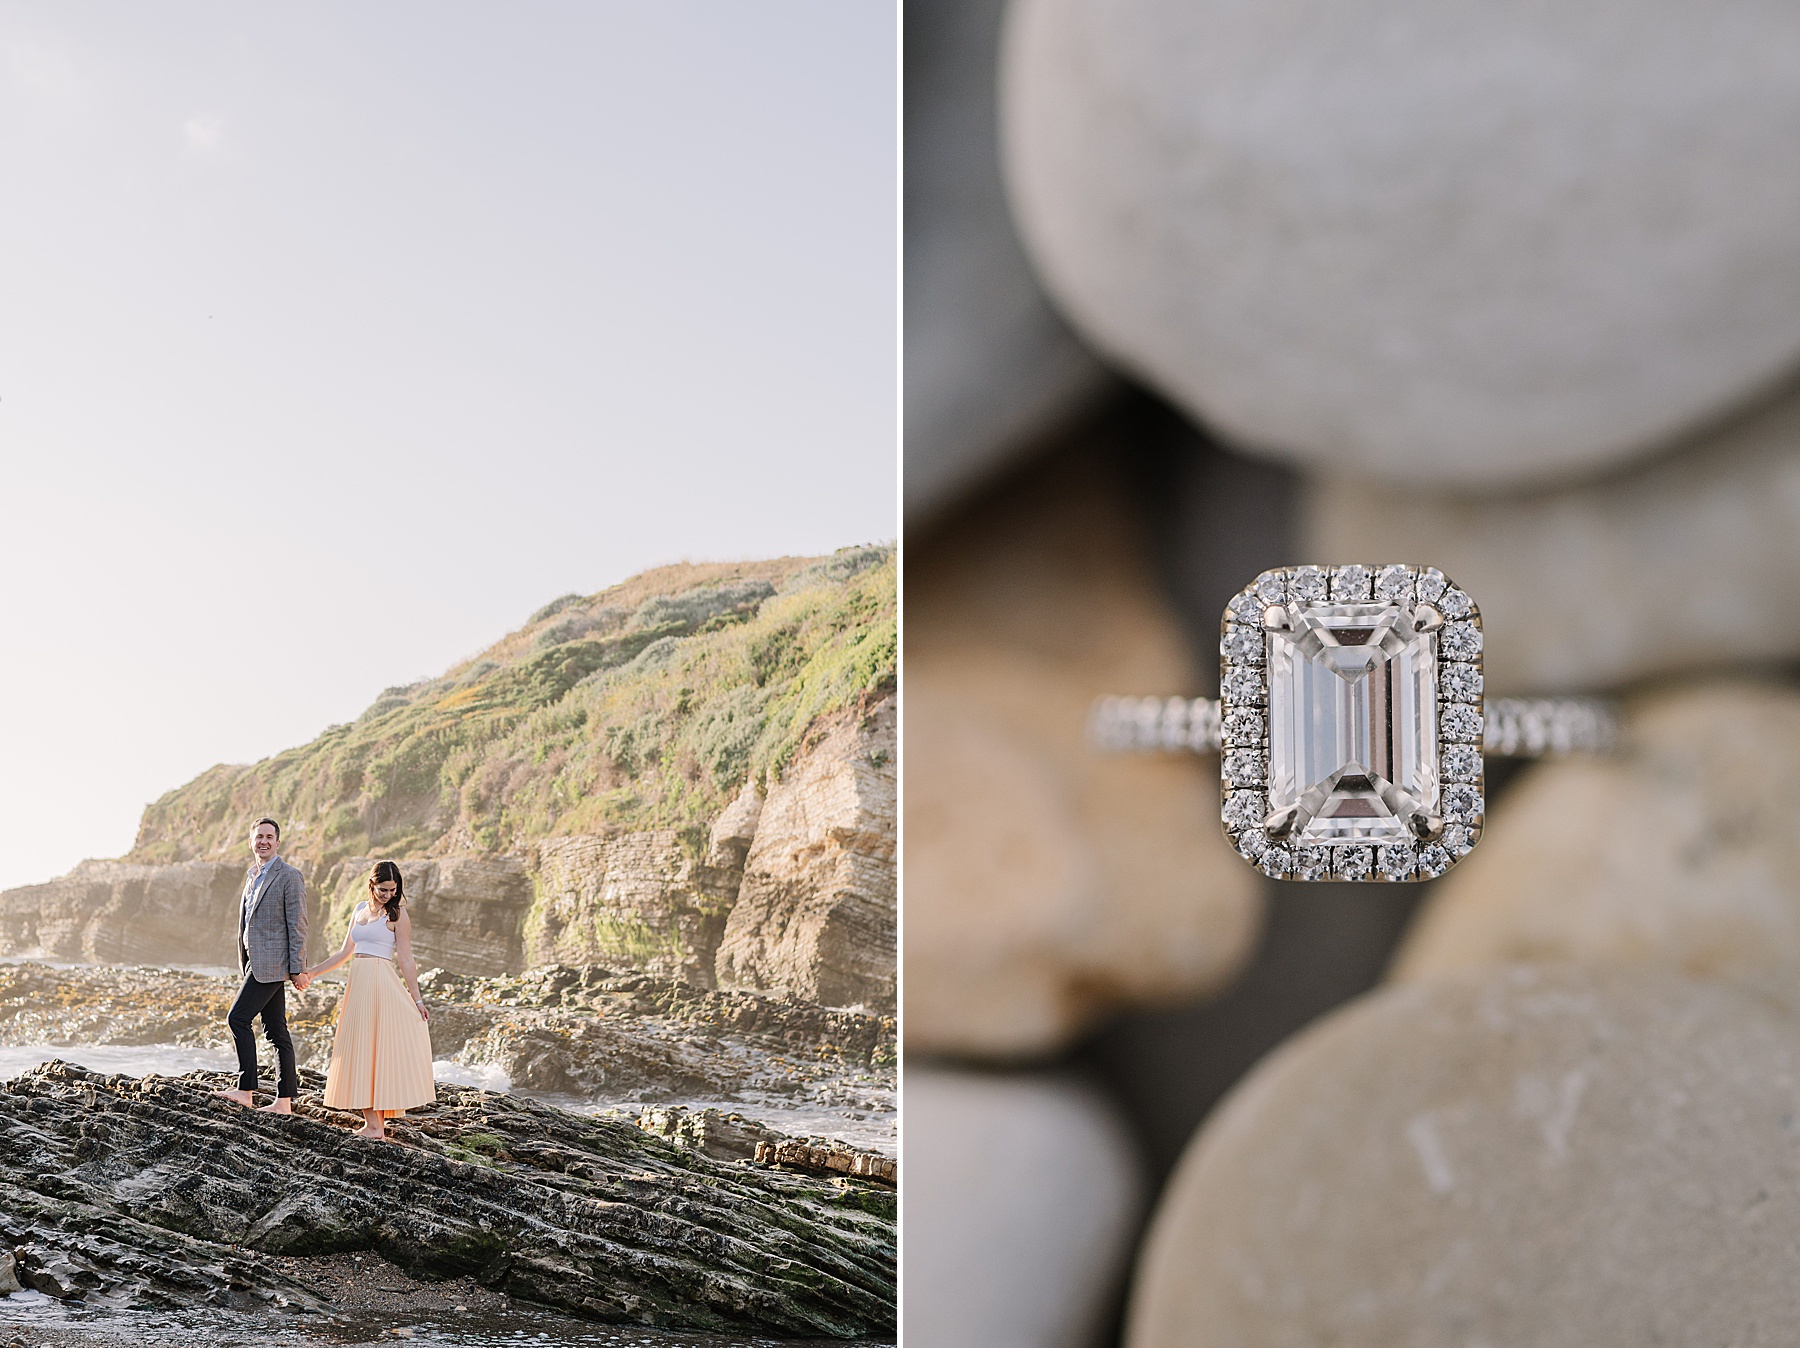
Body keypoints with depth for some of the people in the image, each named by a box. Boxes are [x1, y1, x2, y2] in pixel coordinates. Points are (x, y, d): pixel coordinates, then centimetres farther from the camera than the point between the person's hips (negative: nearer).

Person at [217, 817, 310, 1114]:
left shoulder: (290, 877, -9)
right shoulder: (253, 875, 18)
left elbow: (297, 926, -12)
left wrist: (298, 969, -16)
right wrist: (244, 964, 19)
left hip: (271, 962, -9)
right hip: (257, 963, 9)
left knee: (238, 1018, -13)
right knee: (276, 1031, 8)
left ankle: (245, 1090, -9)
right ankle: (284, 1101, 9)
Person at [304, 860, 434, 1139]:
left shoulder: (397, 914, -3)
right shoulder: (360, 910, 15)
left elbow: (405, 960, -5)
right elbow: (345, 952, 21)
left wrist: (417, 999, -8)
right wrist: (312, 972, 20)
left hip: (382, 985, -7)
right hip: (358, 983, 7)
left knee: (378, 1050, -8)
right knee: (358, 1051, 4)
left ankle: (376, 1124, -6)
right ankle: (373, 1121, 6)